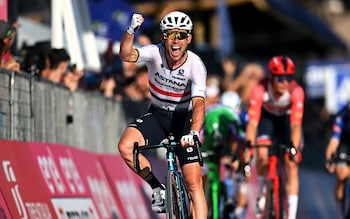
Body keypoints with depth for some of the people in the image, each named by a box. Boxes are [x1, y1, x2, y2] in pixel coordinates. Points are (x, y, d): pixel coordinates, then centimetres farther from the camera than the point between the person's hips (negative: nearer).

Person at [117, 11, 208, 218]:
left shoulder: (195, 65, -24)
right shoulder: (155, 53, -19)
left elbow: (199, 103, -35)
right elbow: (126, 55, -37)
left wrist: (193, 133, -51)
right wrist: (131, 30, -55)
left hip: (184, 118, -2)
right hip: (157, 114, 2)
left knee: (194, 182, -9)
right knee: (126, 146, -26)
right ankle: (158, 189, -5)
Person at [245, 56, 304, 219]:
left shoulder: (296, 91, -35)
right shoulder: (260, 90, -34)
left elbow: (296, 125, -38)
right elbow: (252, 122, -36)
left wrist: (294, 148, -51)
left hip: (287, 119, 0)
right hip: (267, 118, 0)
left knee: (292, 166, -11)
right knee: (263, 156, -25)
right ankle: (261, 194, 4)